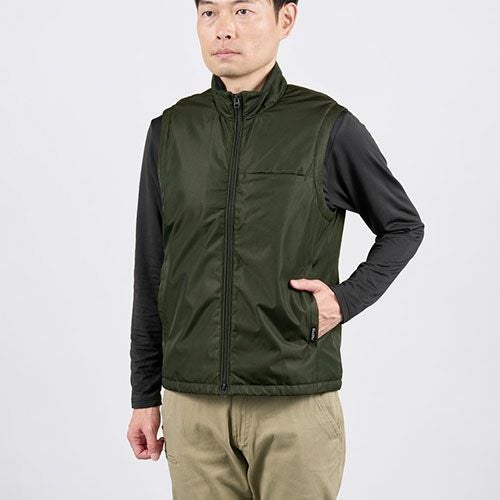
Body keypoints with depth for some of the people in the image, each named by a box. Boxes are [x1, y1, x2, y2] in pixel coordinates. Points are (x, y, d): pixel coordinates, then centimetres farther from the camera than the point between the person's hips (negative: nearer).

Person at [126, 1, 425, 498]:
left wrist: (347, 299, -5)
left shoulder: (329, 127, -3)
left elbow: (404, 227, 10)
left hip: (296, 403, -2)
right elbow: (150, 274, 10)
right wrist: (144, 395, 11)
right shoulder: (170, 130, 5)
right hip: (192, 402, 3)